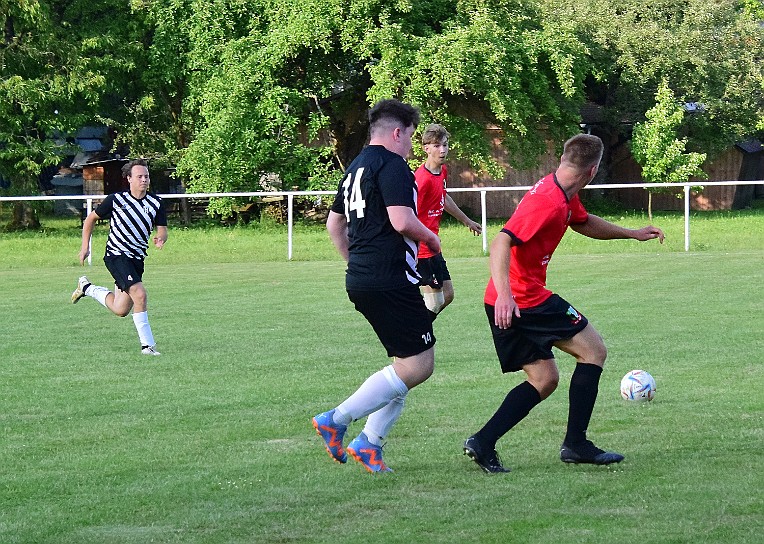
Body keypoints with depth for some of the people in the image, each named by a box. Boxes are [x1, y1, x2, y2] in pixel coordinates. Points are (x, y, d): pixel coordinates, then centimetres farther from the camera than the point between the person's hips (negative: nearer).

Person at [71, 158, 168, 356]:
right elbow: (90, 219, 6)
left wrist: (161, 238, -20)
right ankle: (147, 344, -17)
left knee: (120, 310, 9)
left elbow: (162, 229, 4)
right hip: (116, 256, -6)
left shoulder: (156, 203, 3)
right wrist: (85, 247, 1)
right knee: (139, 294, -24)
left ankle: (87, 288, 34)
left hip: (137, 259, 6)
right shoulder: (116, 199, -6)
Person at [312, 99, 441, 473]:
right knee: (417, 365, -8)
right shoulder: (392, 164, -11)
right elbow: (402, 221, -22)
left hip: (361, 279, 10)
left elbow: (334, 224, 27)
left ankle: (370, 442, 10)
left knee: (407, 364, 15)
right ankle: (336, 421, -9)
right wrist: (431, 238, -3)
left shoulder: (356, 167, 19)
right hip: (390, 281, -10)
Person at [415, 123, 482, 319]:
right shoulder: (423, 178, -22)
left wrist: (467, 221, 39)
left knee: (447, 295, 15)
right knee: (435, 302, -7)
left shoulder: (442, 171, 8)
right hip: (422, 249, -10)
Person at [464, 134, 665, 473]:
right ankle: (575, 444, 1)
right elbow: (501, 242, -29)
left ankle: (482, 444, 1)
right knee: (593, 351, 2)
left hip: (508, 302, 10)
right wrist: (504, 294, -38)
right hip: (524, 300, -10)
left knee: (544, 381, 13)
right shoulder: (548, 202, -20)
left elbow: (584, 223, 35)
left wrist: (632, 234, 35)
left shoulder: (565, 196, 12)